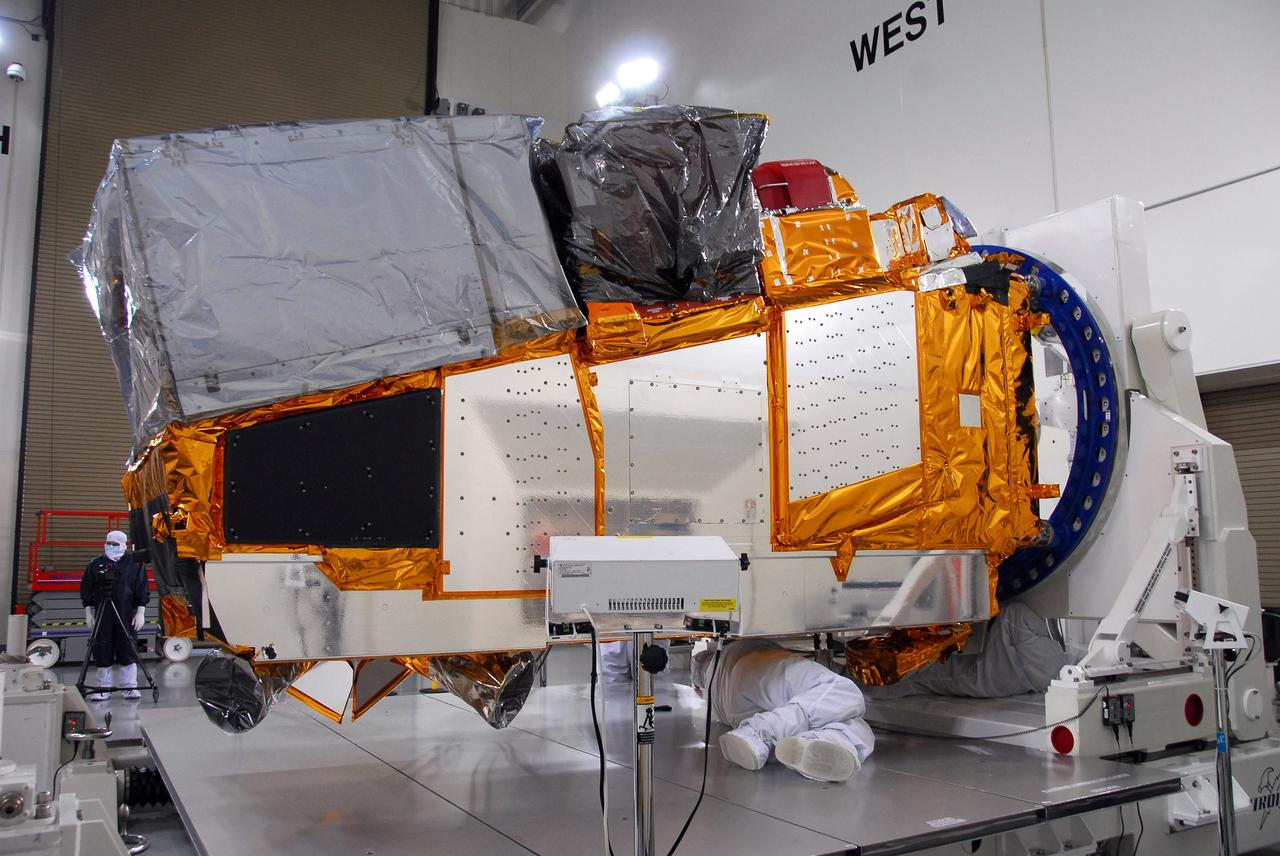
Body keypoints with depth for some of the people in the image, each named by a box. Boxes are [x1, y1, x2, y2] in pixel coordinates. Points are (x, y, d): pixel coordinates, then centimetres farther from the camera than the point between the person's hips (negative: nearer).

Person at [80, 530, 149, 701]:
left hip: (127, 615, -2)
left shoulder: (134, 563, 3)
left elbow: (143, 589, 2)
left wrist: (140, 612, -3)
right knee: (102, 651, 3)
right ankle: (104, 687, 12)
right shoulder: (96, 564, 9)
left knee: (128, 650, 0)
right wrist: (88, 612, 7)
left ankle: (130, 686, 8)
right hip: (102, 615, 2)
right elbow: (86, 589, 13)